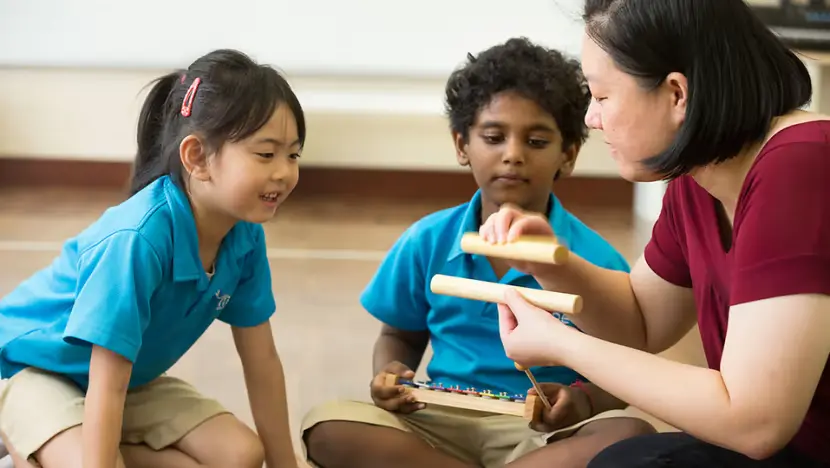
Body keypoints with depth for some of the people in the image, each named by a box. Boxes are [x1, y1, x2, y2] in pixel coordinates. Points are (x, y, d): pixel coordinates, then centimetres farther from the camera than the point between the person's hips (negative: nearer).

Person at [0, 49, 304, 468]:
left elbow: (261, 361, -3)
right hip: (38, 368, -7)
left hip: (134, 378, 7)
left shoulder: (244, 234, -14)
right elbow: (106, 387, -34)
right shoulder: (137, 239, -36)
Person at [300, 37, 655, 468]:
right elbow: (400, 336, 16)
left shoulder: (594, 260, -5)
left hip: (543, 432, -1)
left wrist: (582, 401, -23)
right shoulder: (427, 242, 3)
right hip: (442, 424, 2)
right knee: (327, 427, -23)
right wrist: (391, 375, -7)